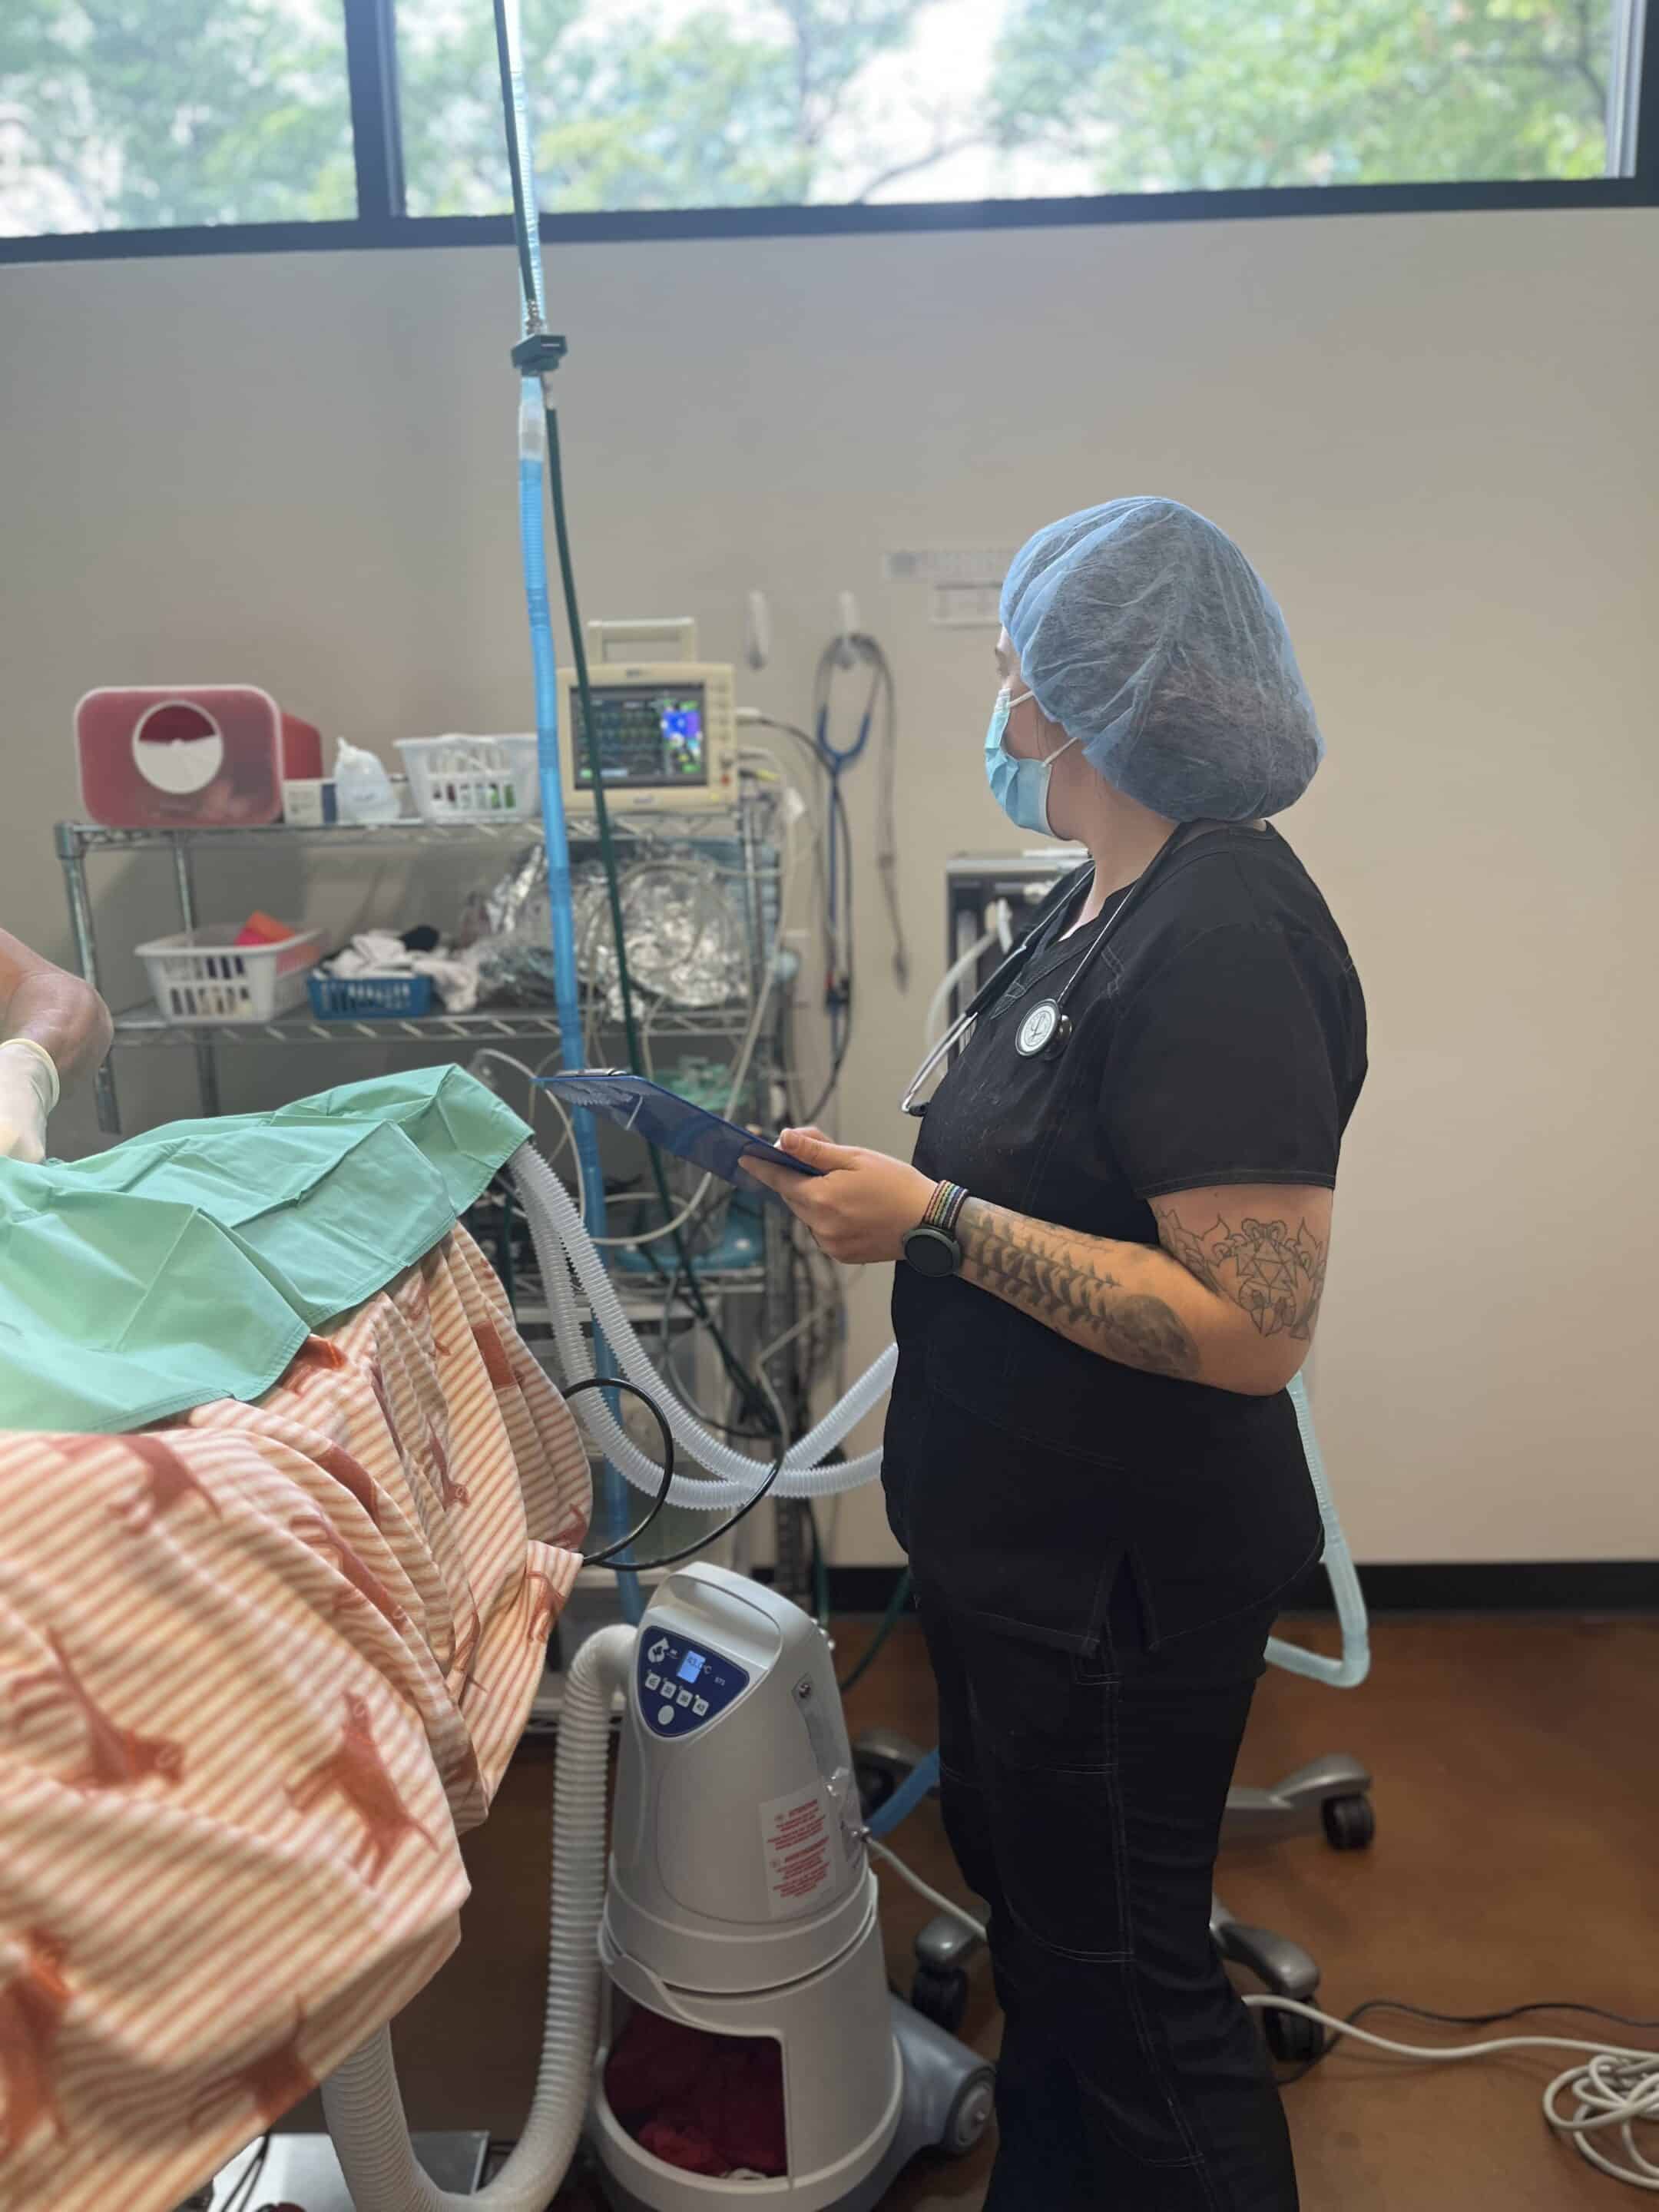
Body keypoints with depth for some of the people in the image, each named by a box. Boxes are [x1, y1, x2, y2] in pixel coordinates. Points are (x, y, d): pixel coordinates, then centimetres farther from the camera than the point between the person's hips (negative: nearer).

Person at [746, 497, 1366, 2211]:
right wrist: (888, 1181, 5)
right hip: (1017, 1537, 10)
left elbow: (1254, 1328, -29)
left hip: (1122, 1575, -10)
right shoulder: (1108, 900, 6)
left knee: (1124, 1971, 12)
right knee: (1022, 1885, 28)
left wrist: (937, 1223, -27)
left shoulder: (1225, 942, -25)